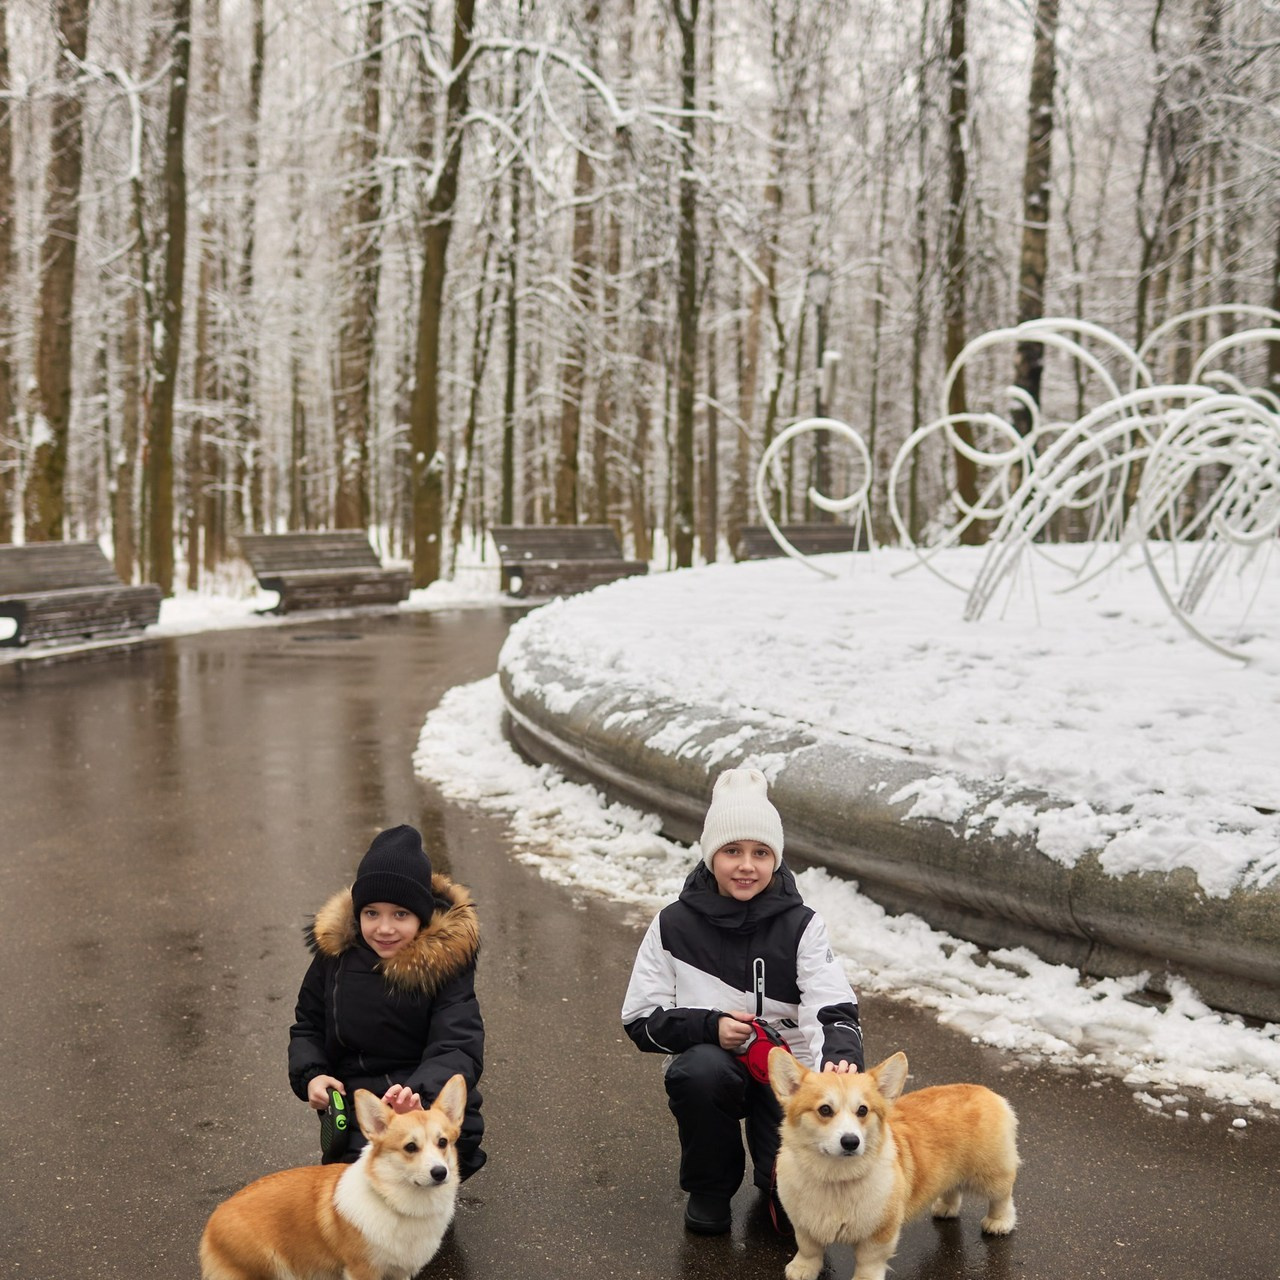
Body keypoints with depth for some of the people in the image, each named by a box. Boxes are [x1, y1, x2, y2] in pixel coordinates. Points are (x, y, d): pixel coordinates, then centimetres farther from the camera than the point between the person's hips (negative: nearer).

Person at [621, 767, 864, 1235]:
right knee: (701, 1070, -36)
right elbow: (641, 1020, -3)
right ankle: (710, 1186, -5)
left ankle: (773, 1170, 19)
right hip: (709, 1062, 1)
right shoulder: (675, 925, -5)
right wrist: (710, 1026, -20)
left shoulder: (801, 925, -7)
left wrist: (842, 1056, -41)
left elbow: (835, 1008, -18)